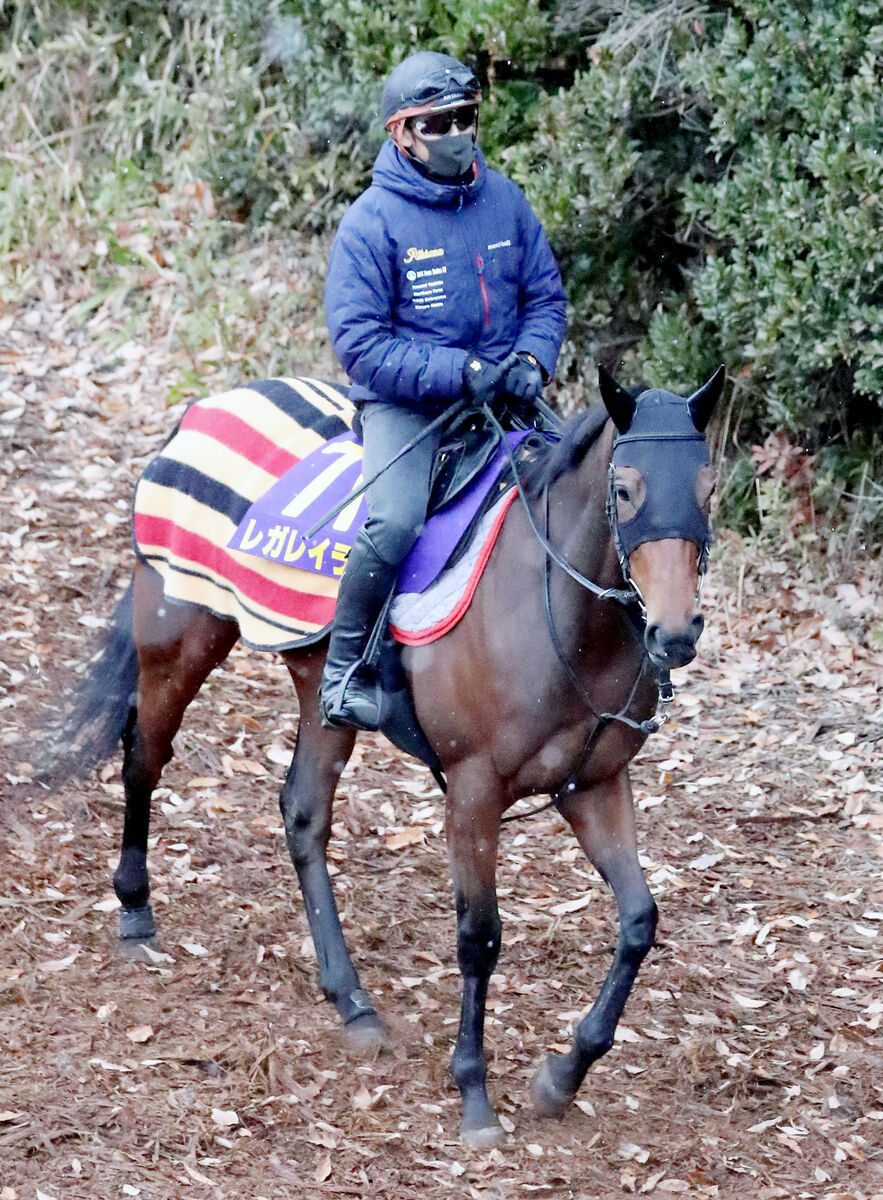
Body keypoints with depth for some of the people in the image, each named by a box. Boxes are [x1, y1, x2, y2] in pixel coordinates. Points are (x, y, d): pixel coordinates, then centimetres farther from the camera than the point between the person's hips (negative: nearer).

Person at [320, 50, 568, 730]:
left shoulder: (505, 201, 5)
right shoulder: (373, 221, -9)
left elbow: (547, 296, 13)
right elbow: (359, 343, -13)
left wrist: (532, 359, -10)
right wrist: (462, 372, -22)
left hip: (500, 395, 5)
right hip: (405, 402, -5)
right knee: (393, 523, -30)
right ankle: (345, 671, -12)